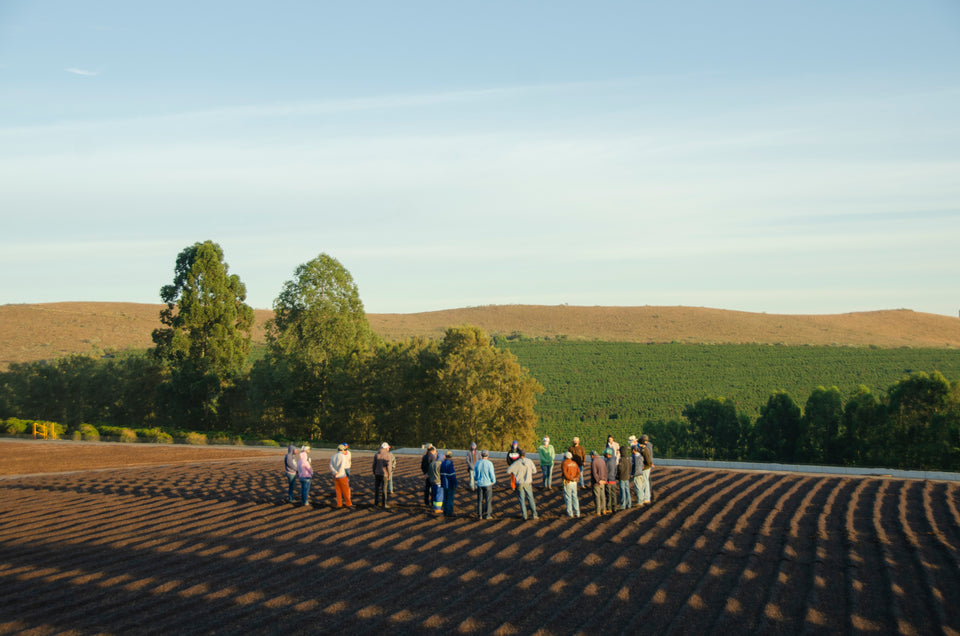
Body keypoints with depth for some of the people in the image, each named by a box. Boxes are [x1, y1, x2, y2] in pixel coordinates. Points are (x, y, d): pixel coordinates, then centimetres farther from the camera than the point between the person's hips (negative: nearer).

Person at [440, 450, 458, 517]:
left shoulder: (442, 463, 8)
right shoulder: (450, 464, -18)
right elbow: (452, 475, -19)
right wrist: (455, 484, -14)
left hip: (444, 484, 8)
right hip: (450, 484, -8)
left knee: (445, 498, 14)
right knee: (450, 498, -2)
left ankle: (445, 512, 17)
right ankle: (449, 512, 0)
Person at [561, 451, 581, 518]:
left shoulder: (564, 464, -9)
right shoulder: (574, 463, 9)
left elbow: (565, 474, -19)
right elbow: (578, 472, 1)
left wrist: (571, 479, -13)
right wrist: (575, 478, -12)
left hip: (567, 483, -5)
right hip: (574, 483, 5)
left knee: (568, 498, 1)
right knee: (575, 497, 11)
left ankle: (570, 513, 0)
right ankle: (577, 512, 10)